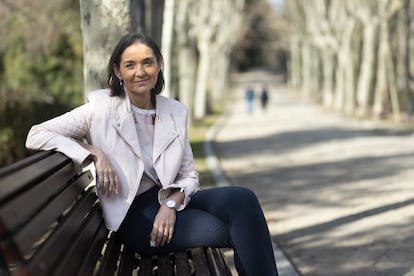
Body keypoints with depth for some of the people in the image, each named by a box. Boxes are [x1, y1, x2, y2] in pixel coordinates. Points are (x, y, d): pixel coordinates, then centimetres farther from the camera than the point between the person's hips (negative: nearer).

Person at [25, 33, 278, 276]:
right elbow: (35, 136, -8)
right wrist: (94, 153, -17)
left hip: (171, 202, 5)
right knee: (233, 230, -28)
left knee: (242, 200, -28)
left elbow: (189, 176, 11)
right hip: (133, 215, -4)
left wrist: (171, 204, -11)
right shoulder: (101, 109, -4)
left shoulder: (176, 112, 8)